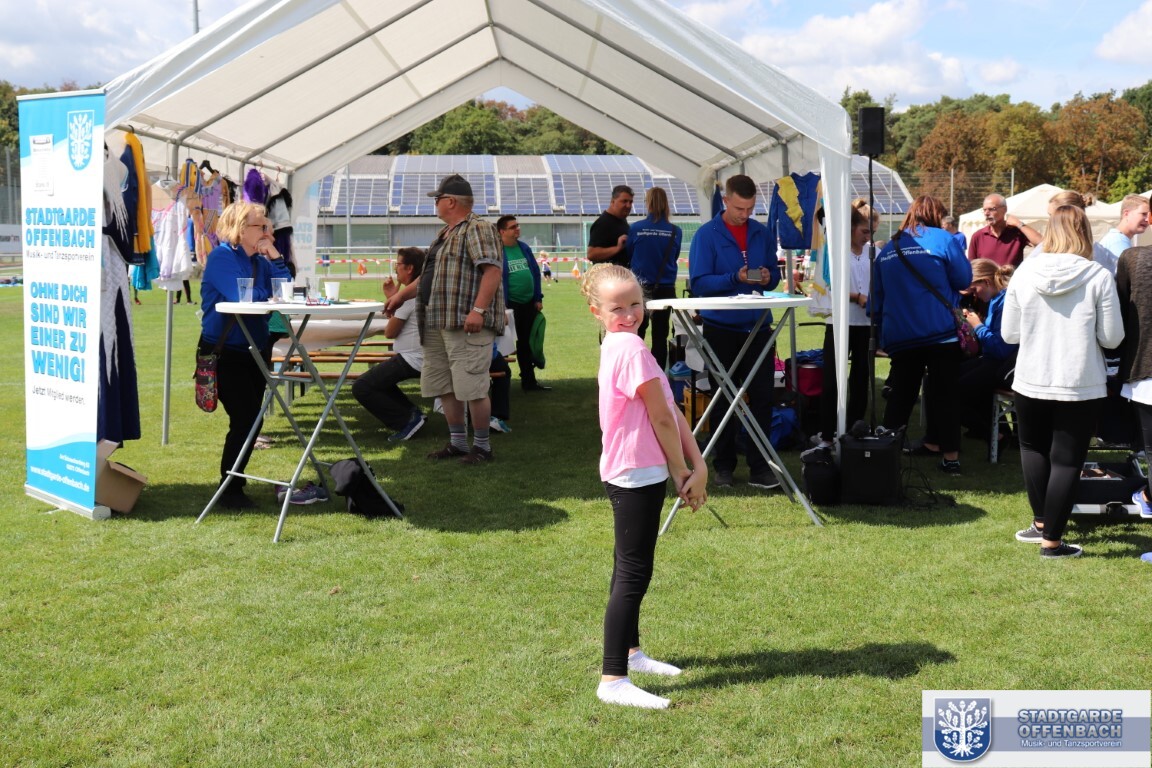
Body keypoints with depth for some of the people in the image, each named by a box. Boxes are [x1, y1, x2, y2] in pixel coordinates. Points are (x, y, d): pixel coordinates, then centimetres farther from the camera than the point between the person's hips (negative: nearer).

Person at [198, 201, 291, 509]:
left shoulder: (260, 259, 10)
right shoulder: (222, 257, -13)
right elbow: (242, 296, -26)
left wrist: (275, 256, -7)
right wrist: (268, 295, -10)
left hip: (255, 349, 8)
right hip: (224, 352, -8)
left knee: (251, 420, 12)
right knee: (245, 418, -14)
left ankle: (235, 483, 26)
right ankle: (230, 491, -2)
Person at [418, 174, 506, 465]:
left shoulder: (478, 229, -10)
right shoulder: (445, 233, 21)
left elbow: (493, 269, -21)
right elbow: (430, 274, 31)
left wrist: (478, 310, -27)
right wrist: (400, 296, 32)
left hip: (467, 324, -10)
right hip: (437, 323, 10)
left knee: (472, 388, -7)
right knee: (443, 386, 13)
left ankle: (482, 446, 4)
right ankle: (457, 443, 23)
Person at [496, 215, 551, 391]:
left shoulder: (524, 247, 10)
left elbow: (535, 272, 14)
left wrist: (538, 298, 9)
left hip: (529, 304, 7)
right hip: (509, 306, -6)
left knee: (527, 344, 14)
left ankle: (529, 381, 23)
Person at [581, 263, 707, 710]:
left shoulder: (620, 345, 10)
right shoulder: (631, 347, -20)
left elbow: (671, 411, 6)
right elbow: (661, 419, -17)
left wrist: (697, 465, 1)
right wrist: (682, 473, -5)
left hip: (627, 475, 11)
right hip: (638, 475, -11)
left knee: (630, 567, 22)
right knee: (633, 574, -8)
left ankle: (629, 652, 39)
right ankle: (613, 680, -5)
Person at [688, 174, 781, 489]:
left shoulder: (761, 233, 8)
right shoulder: (707, 235, -4)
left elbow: (775, 274, 14)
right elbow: (698, 283, -11)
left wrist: (769, 278, -10)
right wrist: (735, 279, -23)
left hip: (757, 326, 3)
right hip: (721, 328, -3)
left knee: (762, 398, -1)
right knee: (724, 401, 7)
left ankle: (760, 468, 5)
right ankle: (724, 466, 18)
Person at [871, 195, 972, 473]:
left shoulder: (887, 249, 10)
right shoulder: (942, 240, -4)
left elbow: (877, 297, 14)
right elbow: (964, 279, 0)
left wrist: (882, 331, 22)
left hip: (899, 335, 4)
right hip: (941, 332, -4)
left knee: (901, 395, 12)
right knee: (944, 393, 3)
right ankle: (950, 455, 2)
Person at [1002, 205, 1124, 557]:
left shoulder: (1024, 272, -5)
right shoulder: (1099, 277, -11)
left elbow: (1008, 334, 1)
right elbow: (1111, 338, -6)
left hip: (1031, 382, 2)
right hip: (1080, 386, -2)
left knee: (1033, 447, 23)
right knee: (1066, 460, 6)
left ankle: (1041, 522, 27)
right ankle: (1051, 540, 9)